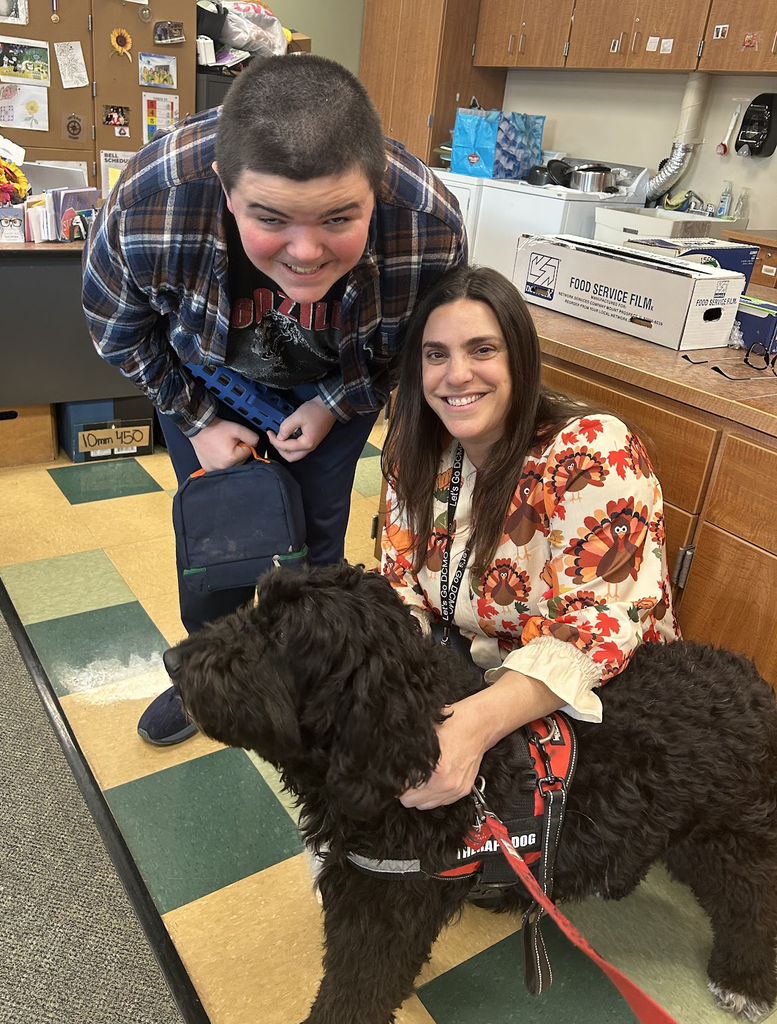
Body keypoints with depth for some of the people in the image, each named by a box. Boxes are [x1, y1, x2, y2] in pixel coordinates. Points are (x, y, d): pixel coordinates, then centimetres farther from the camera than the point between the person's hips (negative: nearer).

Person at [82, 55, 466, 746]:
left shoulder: (433, 227, -37)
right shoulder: (147, 204, -39)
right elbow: (118, 332, -15)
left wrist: (332, 407, -13)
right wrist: (196, 420, -10)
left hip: (335, 381, 0)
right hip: (210, 374, 1)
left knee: (316, 529, 7)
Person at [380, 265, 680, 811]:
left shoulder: (595, 455, -24)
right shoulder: (419, 453, -6)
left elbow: (597, 626, -30)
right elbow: (402, 588, -2)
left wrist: (477, 723, -45)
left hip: (601, 700, -4)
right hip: (467, 668, 5)